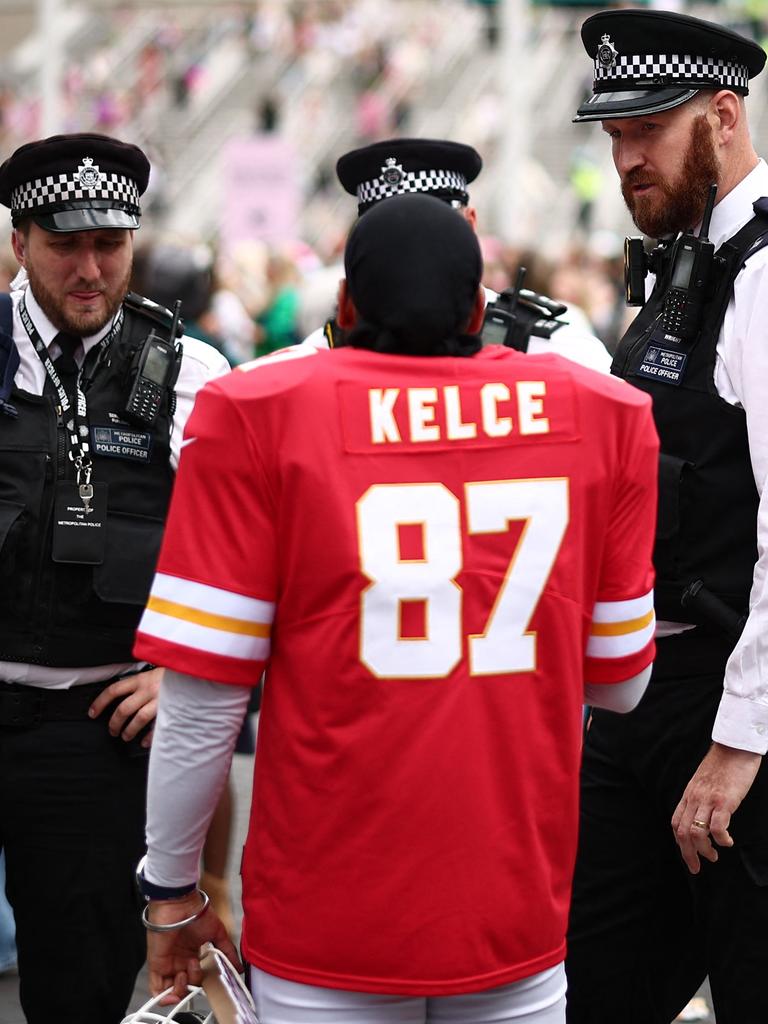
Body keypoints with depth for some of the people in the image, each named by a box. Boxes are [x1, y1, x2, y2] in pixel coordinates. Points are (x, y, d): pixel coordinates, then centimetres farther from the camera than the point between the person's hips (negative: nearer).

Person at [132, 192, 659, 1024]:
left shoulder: (259, 417, -6)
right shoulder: (599, 414, 0)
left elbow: (202, 702, -8)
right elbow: (617, 684, 7)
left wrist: (172, 889, 4)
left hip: (327, 924, -1)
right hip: (519, 919, 2)